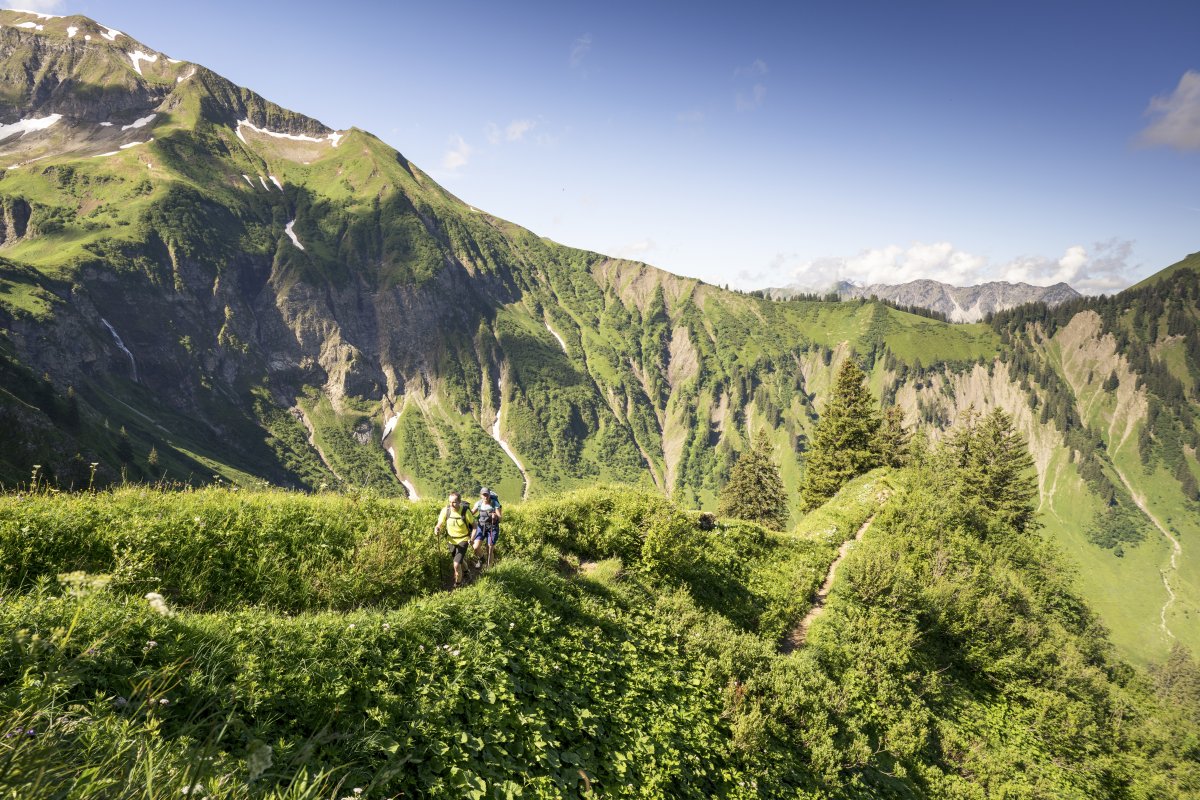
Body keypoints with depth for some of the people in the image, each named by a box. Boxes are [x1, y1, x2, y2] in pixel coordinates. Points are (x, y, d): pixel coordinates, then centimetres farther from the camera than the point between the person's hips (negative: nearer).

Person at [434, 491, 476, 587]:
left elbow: (474, 525, -8)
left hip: (463, 540, -4)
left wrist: (472, 538, -18)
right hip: (452, 540, 4)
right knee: (459, 560, 25)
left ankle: (458, 584, 12)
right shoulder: (445, 510, -17)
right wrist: (437, 530, -33)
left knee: (457, 565, -14)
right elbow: (439, 524, -10)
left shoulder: (465, 511, -23)